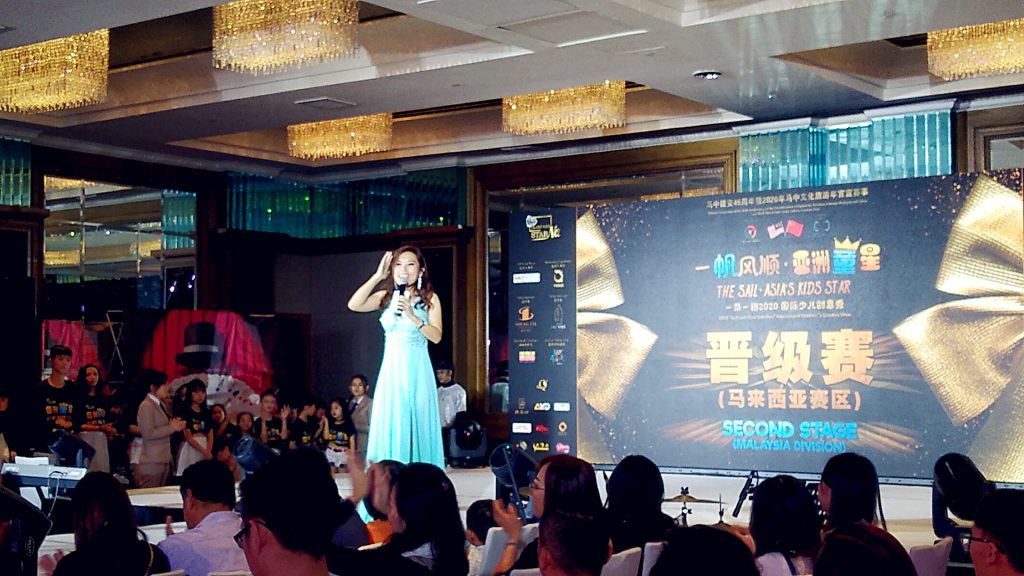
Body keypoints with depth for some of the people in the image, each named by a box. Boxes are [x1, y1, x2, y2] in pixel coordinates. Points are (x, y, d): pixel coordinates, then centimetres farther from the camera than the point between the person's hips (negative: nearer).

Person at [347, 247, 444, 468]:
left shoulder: (430, 299, 2)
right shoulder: (386, 298, 7)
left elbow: (436, 336, -8)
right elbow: (354, 305, -8)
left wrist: (412, 316, -20)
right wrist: (377, 277, -8)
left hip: (417, 371, -2)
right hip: (392, 369, 2)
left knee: (418, 427, 1)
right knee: (390, 427, 0)